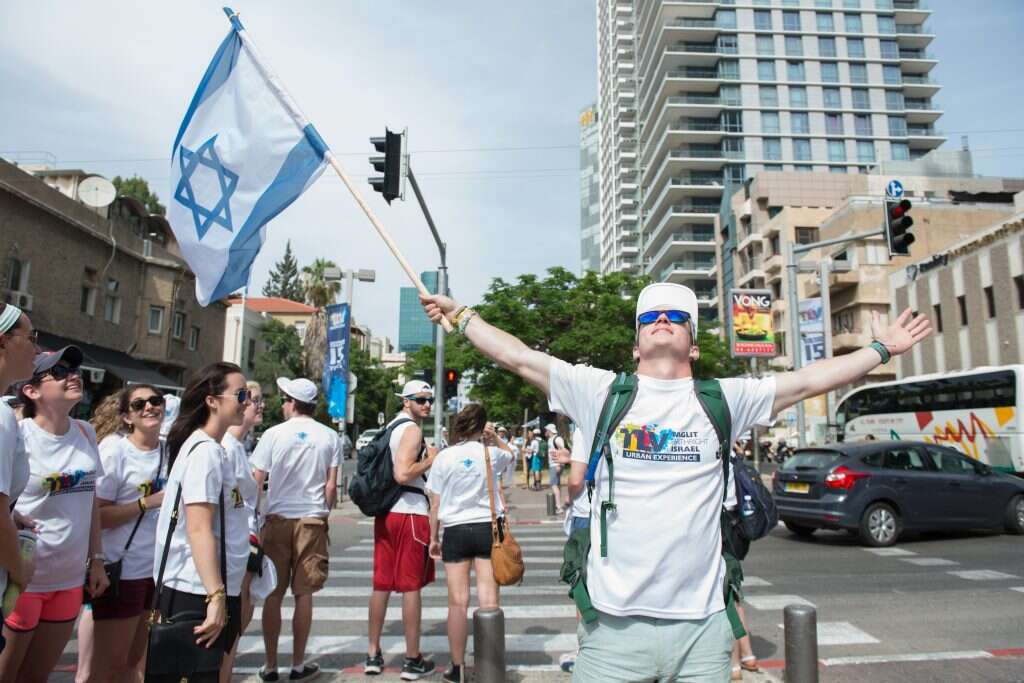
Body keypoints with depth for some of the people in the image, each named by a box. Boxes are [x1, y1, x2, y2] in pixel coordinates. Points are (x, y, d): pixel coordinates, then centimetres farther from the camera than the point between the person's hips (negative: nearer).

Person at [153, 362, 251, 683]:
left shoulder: (214, 449, 13)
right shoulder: (204, 451, -16)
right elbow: (198, 529, -23)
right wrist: (216, 596, -25)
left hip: (215, 589, 9)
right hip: (198, 594, -9)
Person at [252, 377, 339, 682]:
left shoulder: (274, 434, -4)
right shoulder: (329, 437, -1)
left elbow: (255, 483, -3)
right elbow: (331, 486, -1)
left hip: (277, 519, 0)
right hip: (312, 521, 1)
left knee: (273, 594, 10)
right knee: (303, 594, 8)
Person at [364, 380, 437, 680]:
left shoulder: (391, 426, 16)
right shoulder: (412, 429, -12)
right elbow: (403, 474, -24)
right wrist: (431, 460, -11)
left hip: (386, 512, 9)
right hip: (410, 513, -9)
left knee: (382, 584, 12)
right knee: (411, 585, -1)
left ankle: (373, 655, 21)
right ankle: (413, 661, 7)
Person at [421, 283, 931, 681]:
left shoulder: (725, 400, 6)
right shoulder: (602, 392, 1)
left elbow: (808, 381, 10)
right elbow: (518, 358, 3)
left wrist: (881, 349, 14)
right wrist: (459, 314, 7)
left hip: (701, 624, 2)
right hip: (615, 623, -1)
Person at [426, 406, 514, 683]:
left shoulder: (444, 457, -3)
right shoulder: (491, 453, -1)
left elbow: (435, 504, 1)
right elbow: (511, 455, 26)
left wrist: (434, 538, 10)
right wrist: (495, 437, 16)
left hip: (456, 530, 0)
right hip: (487, 528, 1)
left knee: (458, 602, 4)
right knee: (489, 600, 4)